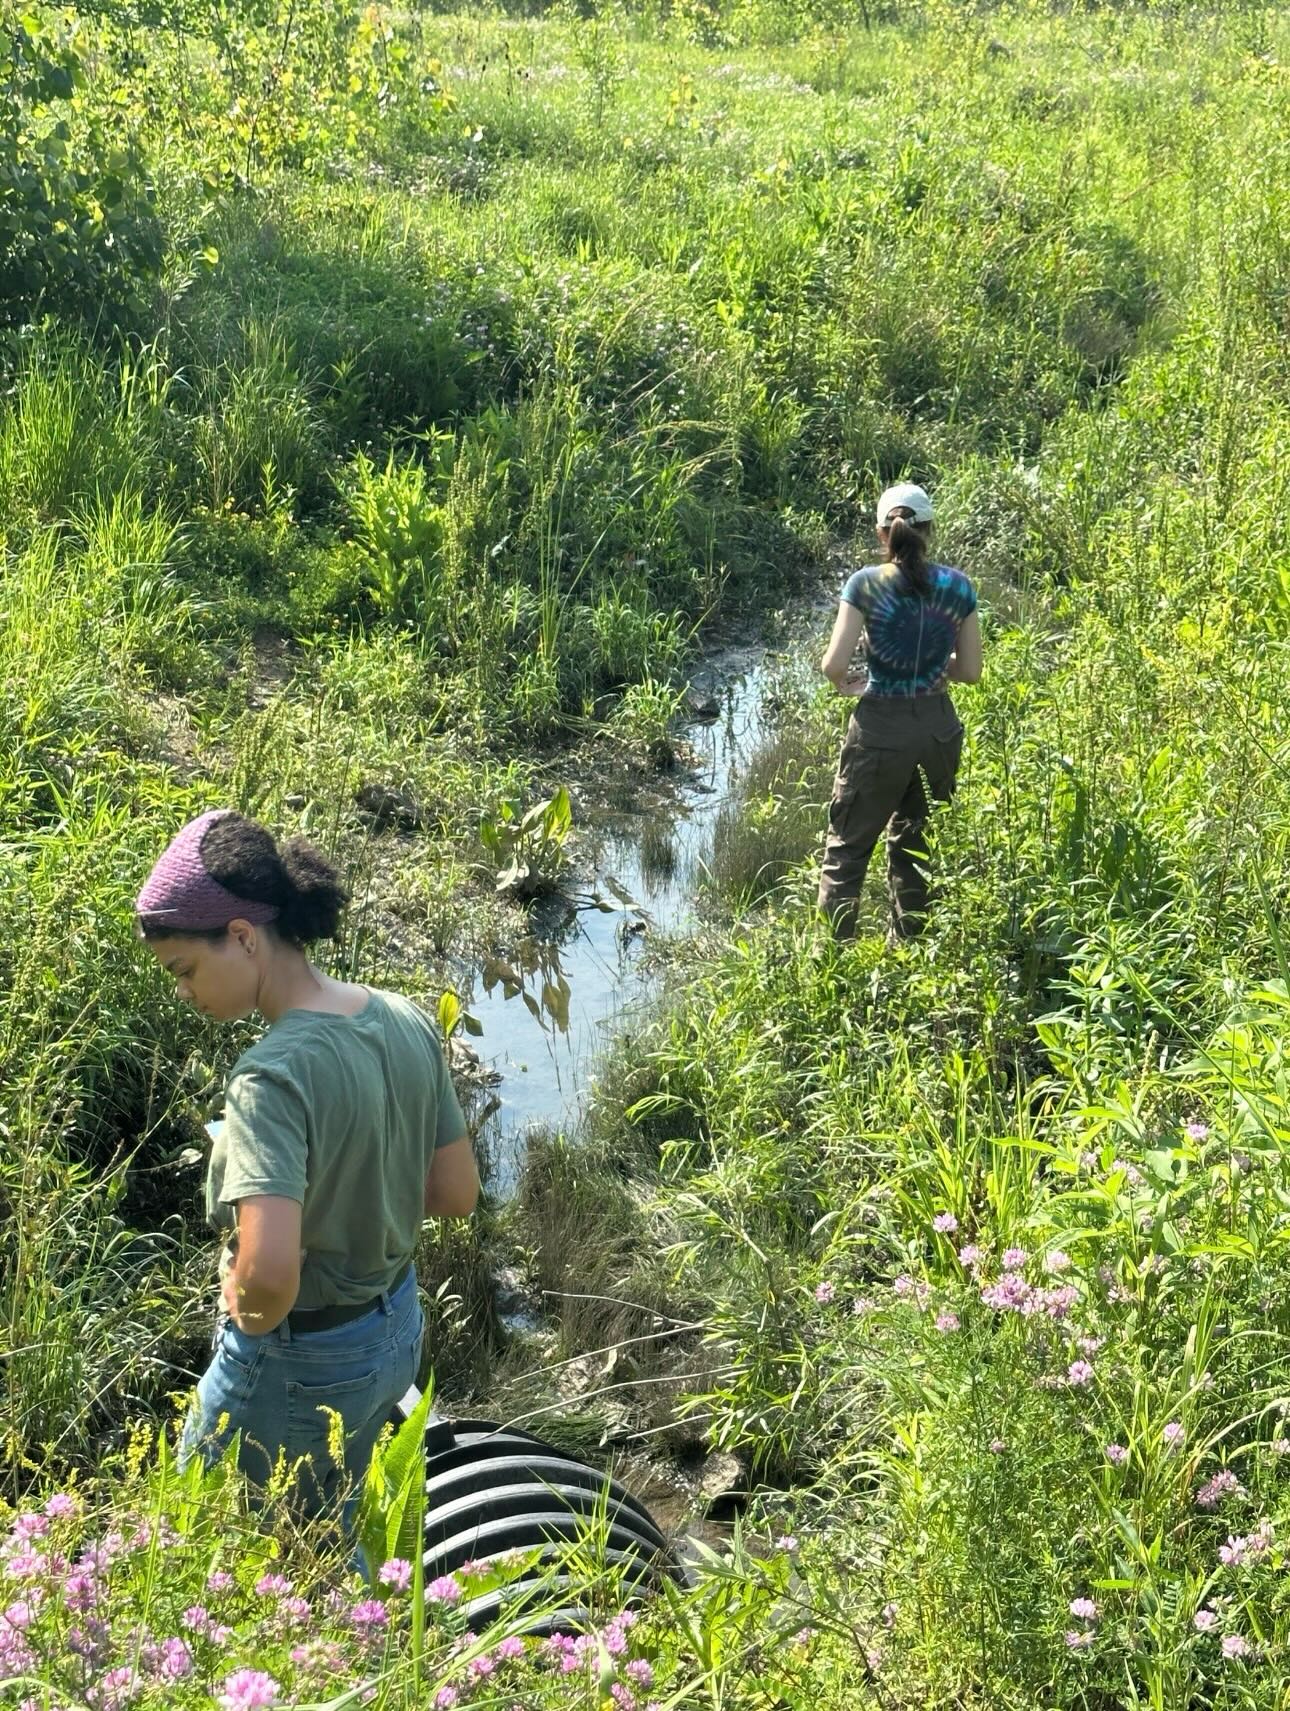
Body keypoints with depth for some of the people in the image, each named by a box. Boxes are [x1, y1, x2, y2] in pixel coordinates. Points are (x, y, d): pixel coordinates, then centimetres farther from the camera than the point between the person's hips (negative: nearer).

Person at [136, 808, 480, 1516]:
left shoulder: (271, 1076, -31)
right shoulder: (405, 1022, -8)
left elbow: (270, 1268, -41)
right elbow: (457, 1191, 2)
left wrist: (250, 1316, -20)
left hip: (299, 1361, -8)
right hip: (398, 1331, 8)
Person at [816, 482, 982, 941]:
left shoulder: (867, 584, -11)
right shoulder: (957, 587, -2)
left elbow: (833, 664, -16)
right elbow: (970, 671, 1)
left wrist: (844, 684, 6)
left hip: (881, 730, -3)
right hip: (939, 730, 4)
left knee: (848, 848, 10)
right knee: (917, 848, 20)